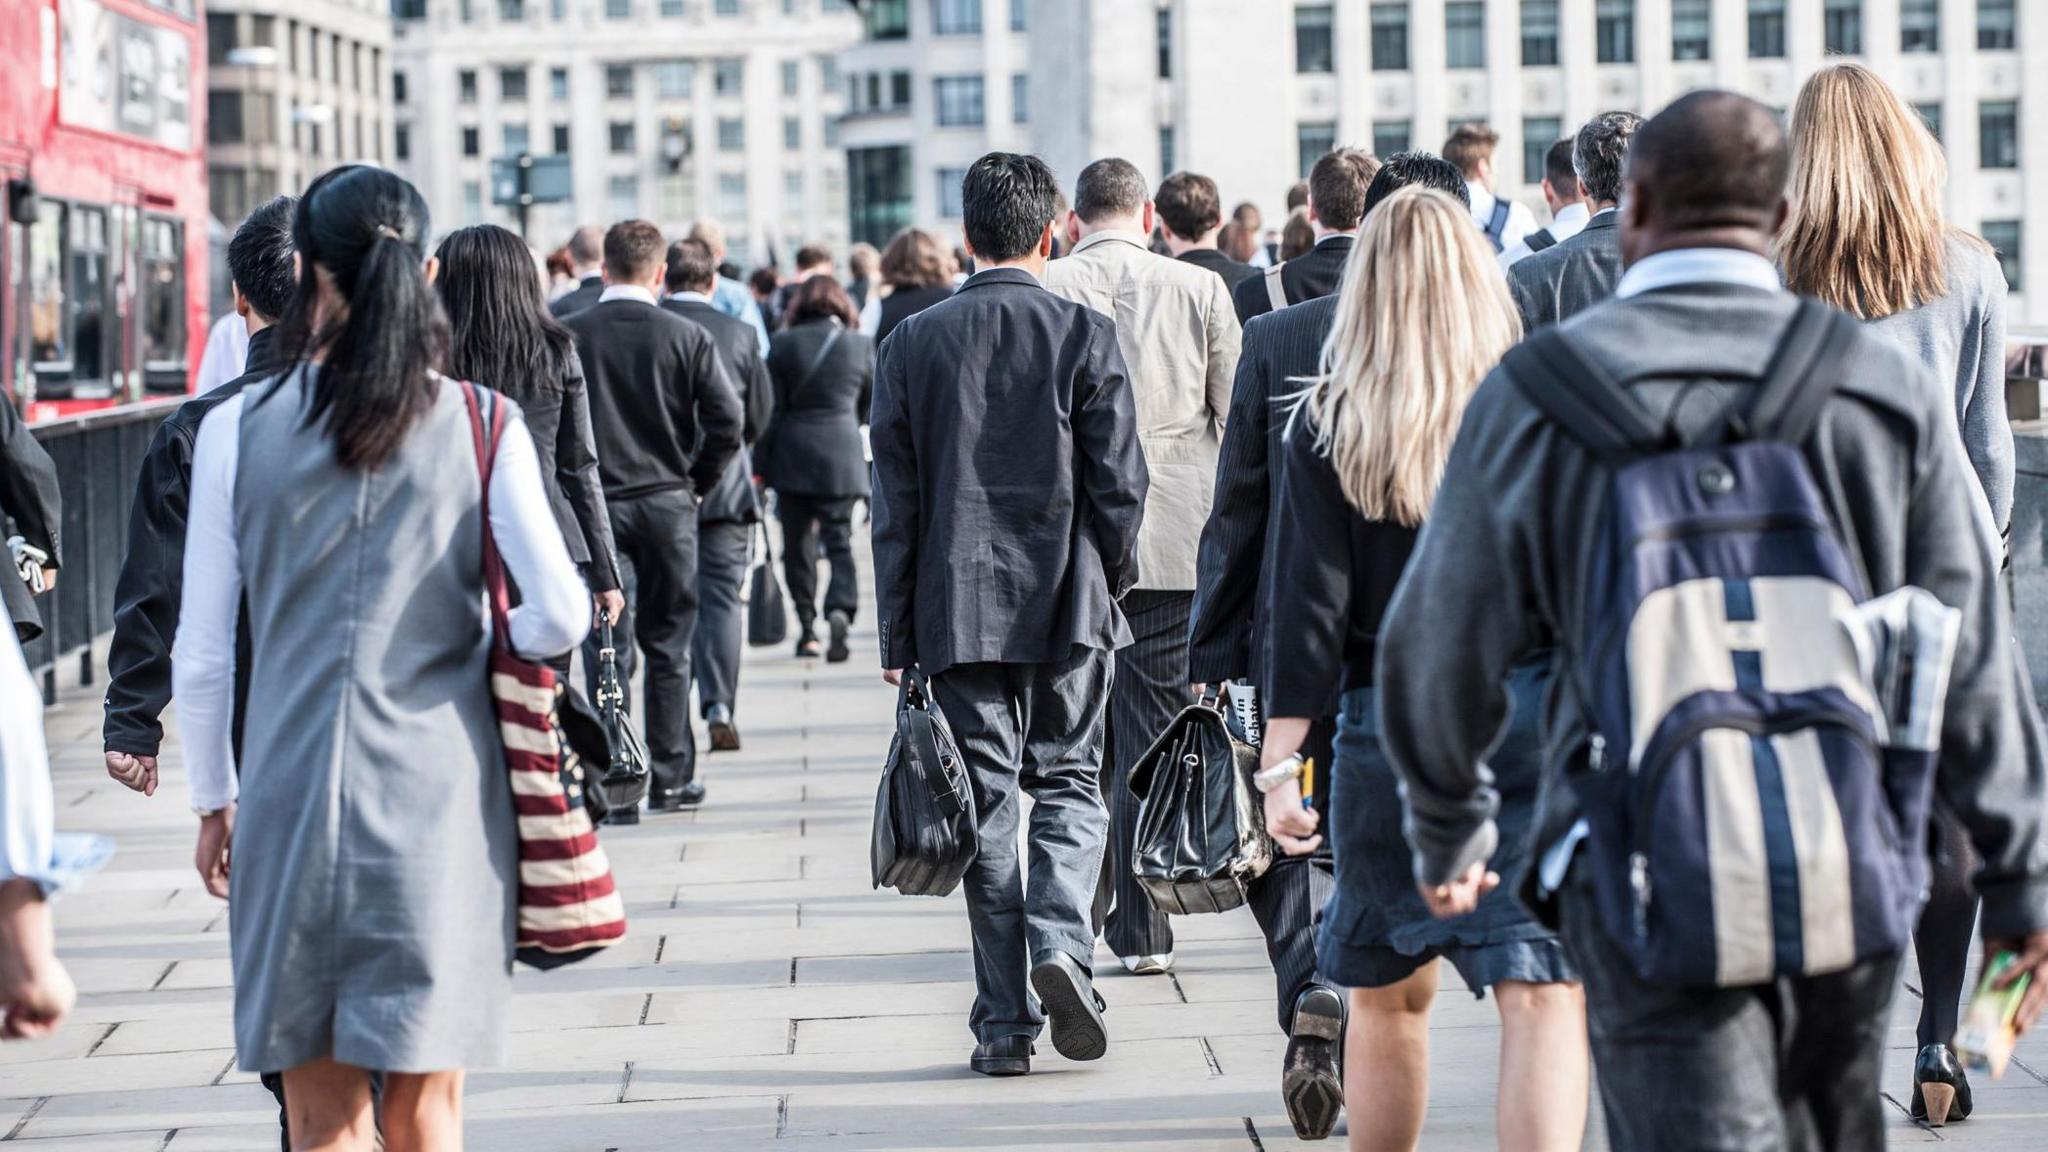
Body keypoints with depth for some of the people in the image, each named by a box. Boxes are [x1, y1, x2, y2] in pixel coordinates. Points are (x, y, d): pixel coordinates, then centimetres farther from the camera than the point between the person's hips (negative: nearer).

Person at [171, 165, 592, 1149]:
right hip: (440, 794, 0)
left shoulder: (235, 429, -2)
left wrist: (212, 800, 14)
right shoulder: (480, 425, -3)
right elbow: (561, 615, -8)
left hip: (292, 793, 0)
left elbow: (201, 653, 1)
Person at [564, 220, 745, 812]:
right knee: (668, 645, 9)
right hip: (668, 504, 1)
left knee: (607, 644, 2)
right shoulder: (686, 337, -4)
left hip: (594, 507, 0)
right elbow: (728, 421, -9)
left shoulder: (568, 335, -4)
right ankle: (669, 777, 15)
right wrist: (696, 484, 5)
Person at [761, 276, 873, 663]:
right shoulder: (861, 345, 2)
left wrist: (763, 464, 3)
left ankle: (807, 627, 13)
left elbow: (771, 409, -2)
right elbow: (870, 409, 10)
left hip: (792, 456, 0)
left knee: (798, 541, 10)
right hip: (842, 457, 0)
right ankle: (840, 609, -24)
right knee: (839, 538, 0)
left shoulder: (783, 344, -1)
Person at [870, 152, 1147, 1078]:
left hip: (958, 609, 1)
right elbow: (1120, 485, -5)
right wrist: (1109, 584, 13)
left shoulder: (914, 343, 0)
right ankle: (1061, 942, -11)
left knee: (987, 802, 4)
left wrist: (896, 631, 6)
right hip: (1067, 600, -1)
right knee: (1070, 782, 14)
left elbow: (896, 498, 1)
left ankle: (1004, 1022, 4)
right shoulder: (1084, 335, -4)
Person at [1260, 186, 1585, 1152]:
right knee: (1542, 996, -5)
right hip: (1532, 711, -1)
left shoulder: (1326, 425, -2)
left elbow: (1309, 606, -5)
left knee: (1387, 996, 18)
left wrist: (1280, 761, -4)